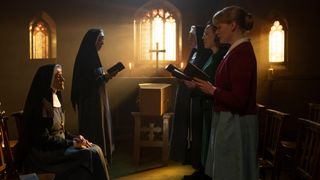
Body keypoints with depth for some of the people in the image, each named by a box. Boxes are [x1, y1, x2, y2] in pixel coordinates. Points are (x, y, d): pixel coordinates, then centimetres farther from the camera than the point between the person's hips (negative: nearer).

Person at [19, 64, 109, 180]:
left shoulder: (55, 99, 10)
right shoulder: (41, 104, -17)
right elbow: (43, 139, -20)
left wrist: (75, 138, 0)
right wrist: (72, 143, -16)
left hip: (58, 146, 8)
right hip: (43, 154, -8)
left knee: (95, 149, -9)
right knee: (92, 154, -20)